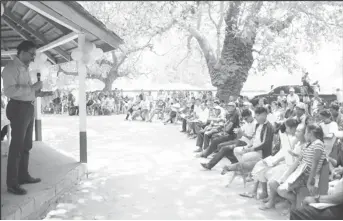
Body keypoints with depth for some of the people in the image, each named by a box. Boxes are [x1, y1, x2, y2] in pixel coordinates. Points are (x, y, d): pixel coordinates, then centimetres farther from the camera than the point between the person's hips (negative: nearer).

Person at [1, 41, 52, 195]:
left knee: (26, 144, 17)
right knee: (17, 145, -5)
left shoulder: (25, 68, 16)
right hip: (19, 108, -10)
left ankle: (23, 175, 30)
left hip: (29, 108, 10)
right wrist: (32, 87, -24)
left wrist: (40, 93, 10)